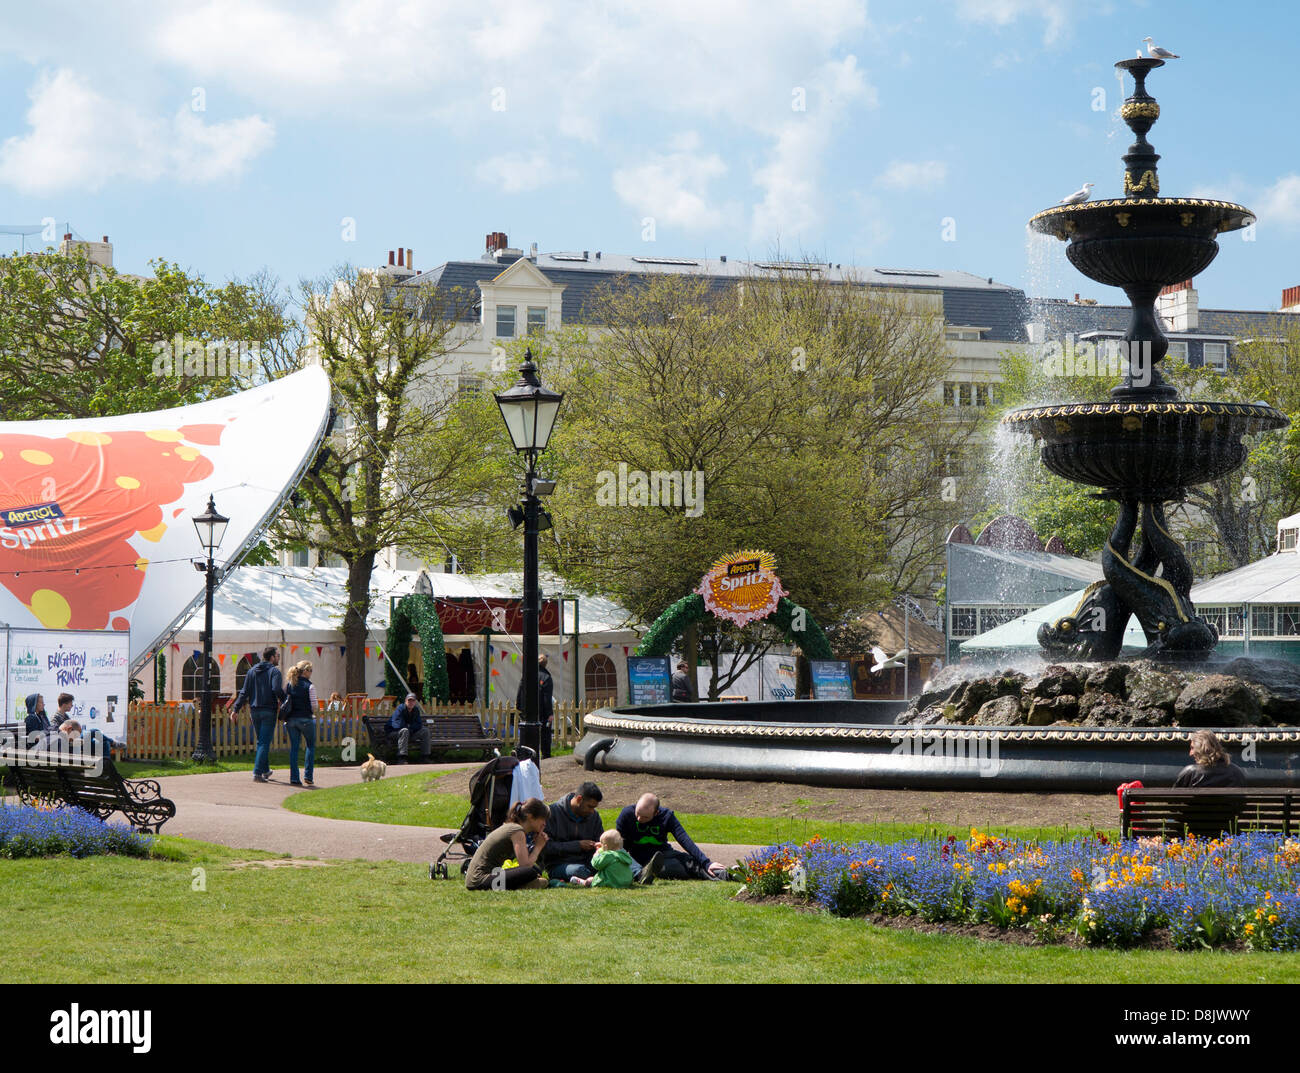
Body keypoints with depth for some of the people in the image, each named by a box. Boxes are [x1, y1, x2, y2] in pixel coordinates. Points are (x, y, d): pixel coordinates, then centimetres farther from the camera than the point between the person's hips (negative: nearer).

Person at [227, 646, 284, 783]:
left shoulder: (252, 672, 11)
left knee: (261, 741, 19)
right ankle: (257, 773, -13)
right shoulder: (274, 671, -6)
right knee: (264, 742, -5)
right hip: (269, 710, -6)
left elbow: (244, 692, 7)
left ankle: (265, 770, 27)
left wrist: (235, 709, 7)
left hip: (254, 710, 6)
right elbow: (277, 689, -21)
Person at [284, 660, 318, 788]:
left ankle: (294, 778, 4)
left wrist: (285, 719, 15)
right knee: (311, 745, 13)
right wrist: (313, 713, 11)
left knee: (294, 747, 8)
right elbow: (314, 706, -10)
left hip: (291, 719, 4)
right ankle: (308, 776, 6)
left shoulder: (288, 685, 5)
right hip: (305, 719, -4)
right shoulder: (309, 686, -9)